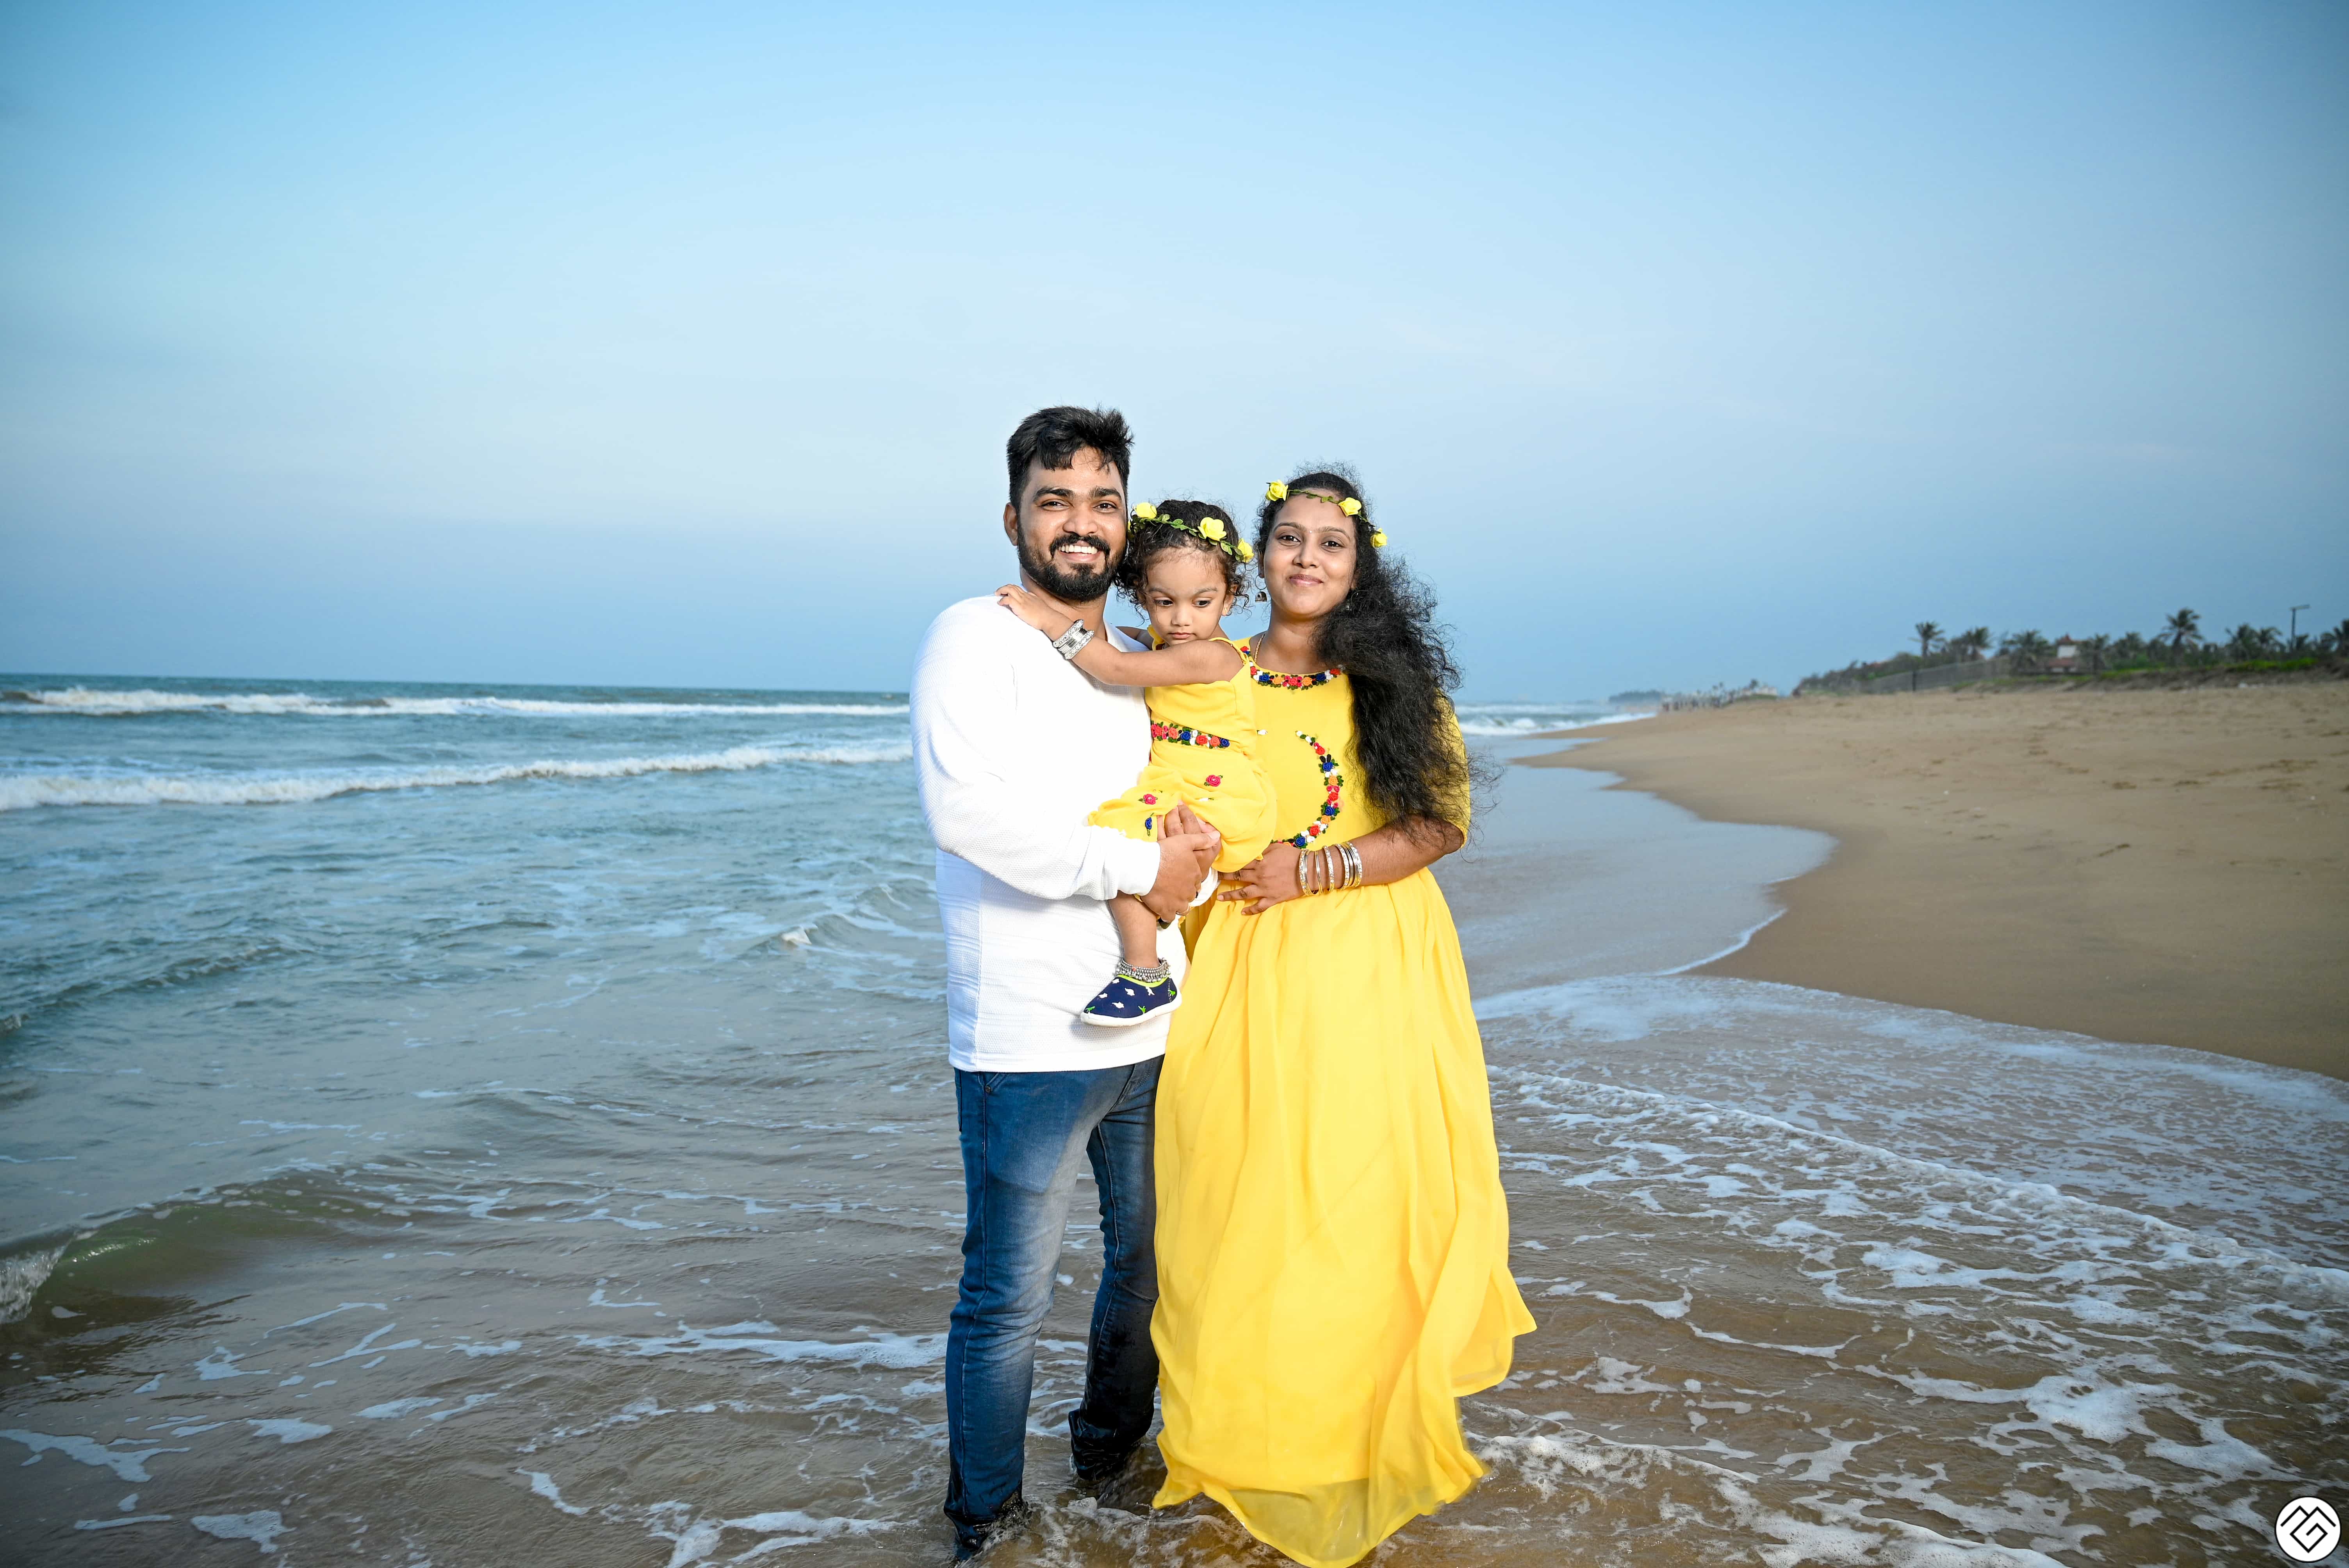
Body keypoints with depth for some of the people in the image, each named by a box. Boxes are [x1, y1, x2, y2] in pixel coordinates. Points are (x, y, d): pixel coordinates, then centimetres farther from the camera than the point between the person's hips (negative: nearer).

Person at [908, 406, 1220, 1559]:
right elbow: (966, 810, -21)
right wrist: (1137, 866, -14)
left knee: (1151, 1265, 18)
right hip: (1031, 1034, -7)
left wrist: (1197, 859, -5)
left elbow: (1193, 813, 20)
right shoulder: (974, 636, -6)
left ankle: (1110, 1458, 39)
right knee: (1009, 1298, 1)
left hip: (1154, 1025, 7)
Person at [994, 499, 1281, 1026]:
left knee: (1119, 834, -25)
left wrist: (1050, 622, -18)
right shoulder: (1166, 645, 15)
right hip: (1175, 794, 11)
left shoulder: (1211, 655, -14)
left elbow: (1118, 669, -22)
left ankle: (1146, 975, -20)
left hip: (1216, 800, -11)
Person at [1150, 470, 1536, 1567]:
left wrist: (1311, 872, -12)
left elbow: (1442, 821, -2)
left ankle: (1368, 1435, 22)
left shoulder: (1395, 679, 6)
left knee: (1367, 1199, 3)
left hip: (1375, 975, 0)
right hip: (1247, 977, 0)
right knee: (1246, 1200, 1)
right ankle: (1255, 1438, 20)